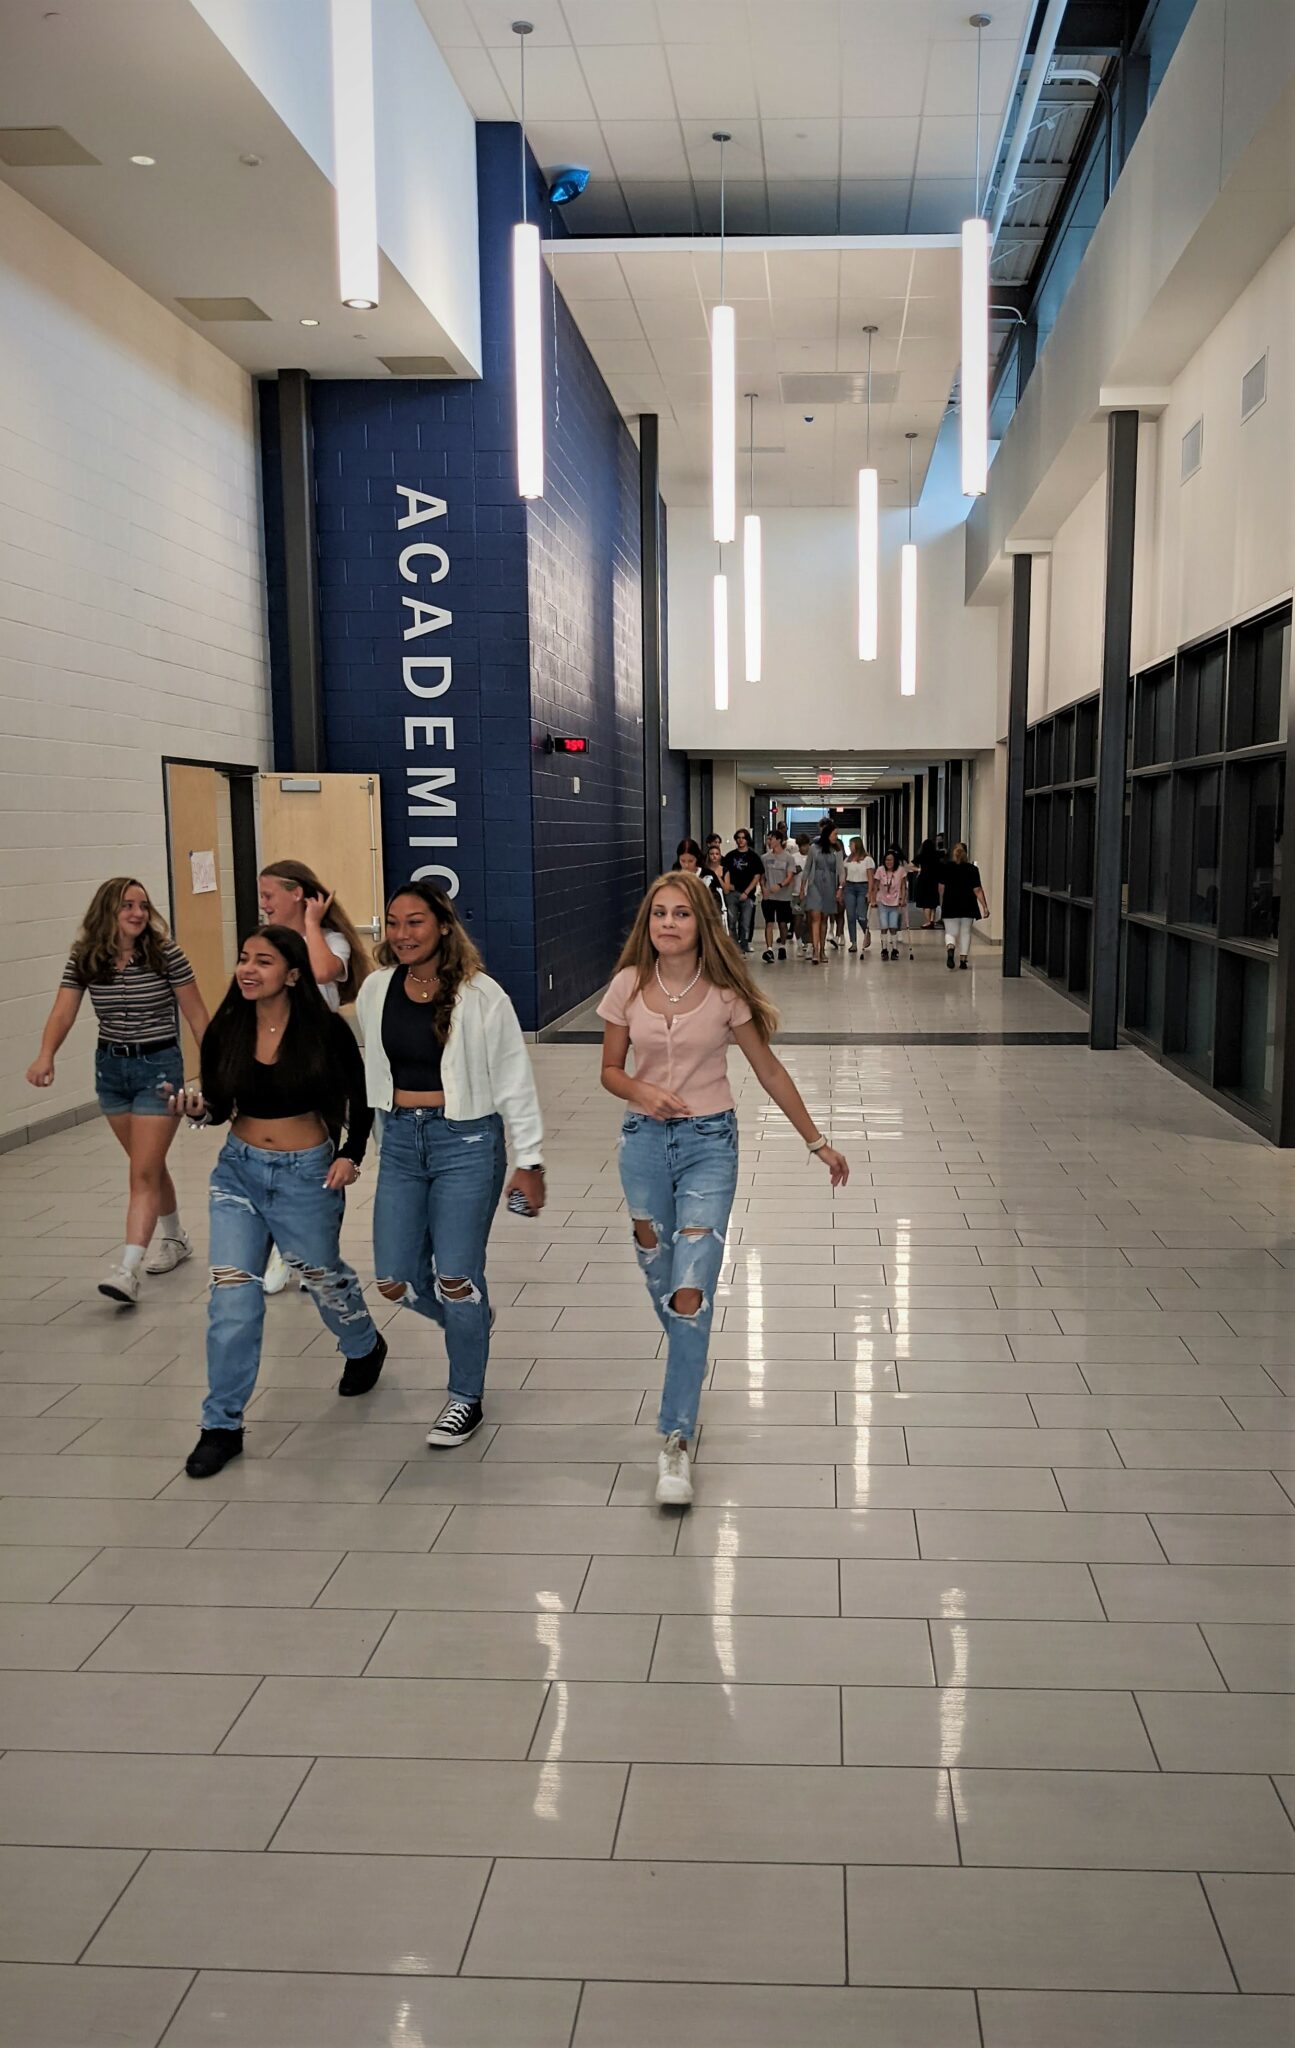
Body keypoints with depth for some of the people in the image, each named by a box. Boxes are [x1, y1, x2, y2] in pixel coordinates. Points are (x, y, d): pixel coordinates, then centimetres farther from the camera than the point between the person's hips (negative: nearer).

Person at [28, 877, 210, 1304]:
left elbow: (196, 1014, -6)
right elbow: (63, 1013, -12)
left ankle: (127, 1268, -14)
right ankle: (175, 1239, 38)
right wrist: (46, 1055, -31)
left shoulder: (165, 953, -13)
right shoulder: (83, 959, -3)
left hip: (158, 1066, -4)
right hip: (110, 1067, 4)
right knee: (149, 1165, 18)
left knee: (143, 1171, -10)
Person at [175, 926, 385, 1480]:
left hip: (308, 1173, -2)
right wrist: (195, 1107, -18)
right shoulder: (225, 1030, -6)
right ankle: (222, 1424, 9)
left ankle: (365, 1348, 51)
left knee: (322, 1276, 19)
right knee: (231, 1298, -3)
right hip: (239, 1170, 2)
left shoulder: (324, 1030, -14)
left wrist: (350, 1154, -10)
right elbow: (219, 1106, 3)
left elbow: (361, 1097, -1)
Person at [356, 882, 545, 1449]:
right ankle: (470, 1326, 37)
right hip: (400, 1140, 5)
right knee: (395, 1282, 5)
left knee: (455, 1279, -4)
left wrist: (528, 1162, -6)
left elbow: (514, 1080, -6)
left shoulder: (479, 995, -11)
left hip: (466, 1141, -5)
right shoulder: (377, 991, 2)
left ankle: (467, 1399, 18)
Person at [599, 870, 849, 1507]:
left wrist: (817, 1143, 3)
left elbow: (769, 1071, 0)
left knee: (690, 1294, -13)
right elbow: (610, 1070, 6)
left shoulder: (724, 992, -8)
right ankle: (689, 1372, 44)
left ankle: (677, 1440, -7)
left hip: (708, 1142, -3)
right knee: (660, 1282, 16)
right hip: (644, 1139, 3)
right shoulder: (628, 985, -2)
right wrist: (643, 1090, -17)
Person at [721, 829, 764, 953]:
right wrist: (727, 885, -9)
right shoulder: (730, 856, 12)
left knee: (745, 924, -2)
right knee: (732, 922, 1)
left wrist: (746, 892, -7)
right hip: (732, 893, 2)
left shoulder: (753, 856, 5)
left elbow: (757, 876, 2)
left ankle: (743, 947, 5)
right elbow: (726, 872, 11)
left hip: (747, 895, -2)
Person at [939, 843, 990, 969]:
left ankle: (950, 948, -26)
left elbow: (941, 888, 5)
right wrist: (985, 907, -7)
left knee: (951, 932, 5)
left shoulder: (945, 867, -1)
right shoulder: (972, 869, -4)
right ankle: (963, 959, 11)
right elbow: (977, 890, -8)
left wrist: (941, 903, 20)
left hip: (950, 906, 0)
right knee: (965, 933, 12)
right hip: (968, 906, 0)